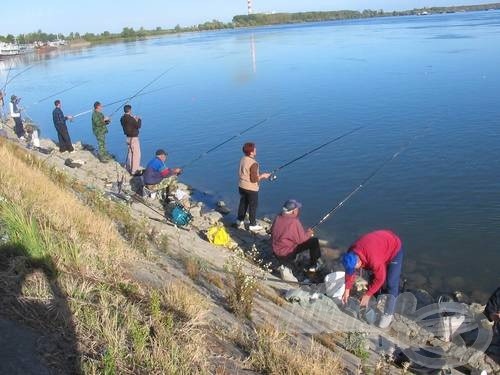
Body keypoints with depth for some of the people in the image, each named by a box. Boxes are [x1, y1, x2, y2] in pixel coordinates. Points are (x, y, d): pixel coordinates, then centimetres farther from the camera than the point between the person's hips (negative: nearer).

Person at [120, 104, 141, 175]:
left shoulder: (122, 118, 4)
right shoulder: (130, 118, -22)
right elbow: (138, 126, -16)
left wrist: (134, 119, 15)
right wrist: (139, 120, 0)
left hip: (128, 137, 9)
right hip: (134, 138, -9)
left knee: (130, 153, 21)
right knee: (136, 154, -2)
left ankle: (129, 168, 31)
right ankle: (134, 170, 0)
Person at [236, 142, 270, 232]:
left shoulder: (243, 159, 0)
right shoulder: (253, 163, -26)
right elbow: (254, 179, -24)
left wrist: (259, 174, 12)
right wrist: (262, 176, -9)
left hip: (242, 186, 8)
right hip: (251, 189, -8)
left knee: (243, 204, 23)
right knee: (253, 206, 8)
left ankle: (240, 221, 37)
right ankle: (253, 225, 20)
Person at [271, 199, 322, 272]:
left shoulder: (278, 218, -4)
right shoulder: (294, 222, -24)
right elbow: (302, 239, -17)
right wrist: (309, 233, 5)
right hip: (287, 255, -7)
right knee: (314, 241, 2)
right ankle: (313, 265, 15)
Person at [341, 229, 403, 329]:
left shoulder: (373, 257, -41)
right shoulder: (351, 253, -19)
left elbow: (380, 278, -28)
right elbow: (350, 272, -3)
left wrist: (368, 295, -19)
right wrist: (347, 290, -5)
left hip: (394, 249, -7)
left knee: (391, 284, -9)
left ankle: (388, 314, 0)